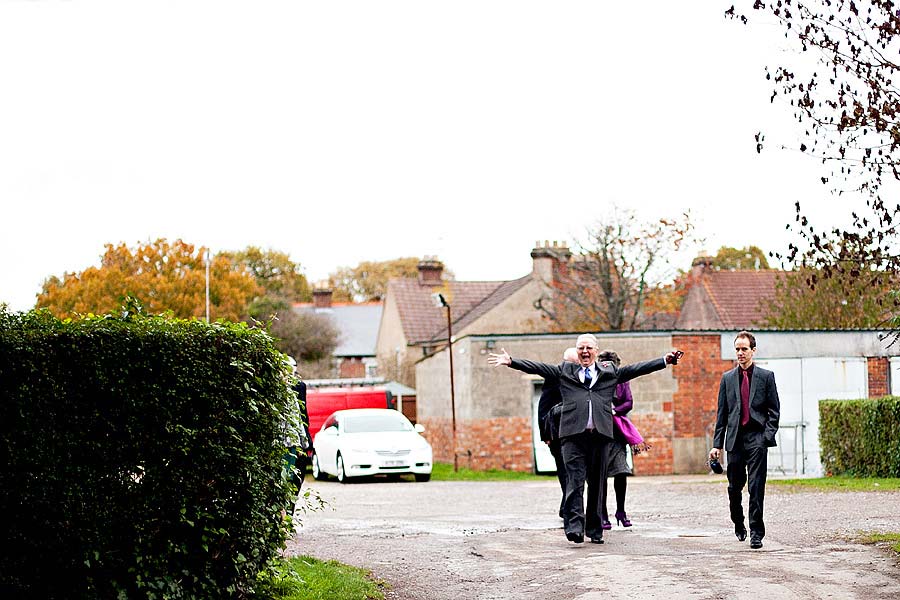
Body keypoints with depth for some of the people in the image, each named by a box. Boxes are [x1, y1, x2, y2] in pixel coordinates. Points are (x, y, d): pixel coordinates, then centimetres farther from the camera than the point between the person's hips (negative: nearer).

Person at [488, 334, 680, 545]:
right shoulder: (564, 371, 16)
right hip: (573, 434, -2)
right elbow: (537, 367, 11)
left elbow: (637, 369, 17)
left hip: (601, 433, 2)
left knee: (597, 483, 6)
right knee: (575, 481, -13)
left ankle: (594, 530, 14)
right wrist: (510, 361, 1)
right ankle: (574, 527, -19)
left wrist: (665, 361, 10)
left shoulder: (609, 372, 19)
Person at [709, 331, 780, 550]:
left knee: (756, 488, -8)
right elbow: (721, 414, 12)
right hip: (735, 439, 3)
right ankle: (739, 524, 30)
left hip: (757, 439, -3)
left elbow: (774, 410, 5)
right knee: (734, 487, 9)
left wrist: (768, 435, -7)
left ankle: (756, 532, -6)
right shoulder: (727, 378, 12)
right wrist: (716, 444, 7)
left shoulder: (766, 376, 6)